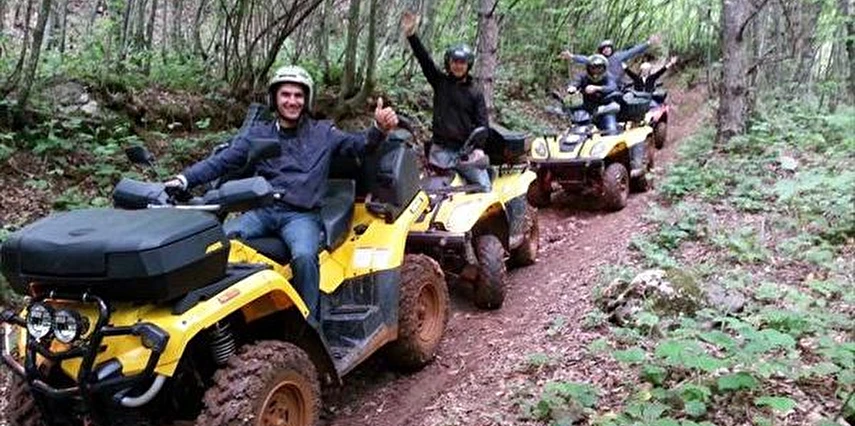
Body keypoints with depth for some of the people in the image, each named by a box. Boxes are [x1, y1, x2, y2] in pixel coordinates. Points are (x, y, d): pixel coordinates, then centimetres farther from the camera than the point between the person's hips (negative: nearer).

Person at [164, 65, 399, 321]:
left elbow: (360, 145, 3)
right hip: (262, 210, 2)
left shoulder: (323, 133, 13)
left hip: (302, 215, -2)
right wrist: (184, 179, -6)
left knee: (304, 255, -34)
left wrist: (379, 129, -19)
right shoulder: (257, 135, 15)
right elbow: (221, 162, 8)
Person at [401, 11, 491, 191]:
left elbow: (482, 122, 1)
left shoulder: (475, 93, 7)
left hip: (467, 151, 1)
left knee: (484, 187, -7)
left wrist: (479, 147, -15)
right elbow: (424, 60, -4)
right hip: (441, 150, 0)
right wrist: (411, 36, -18)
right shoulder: (440, 82, 8)